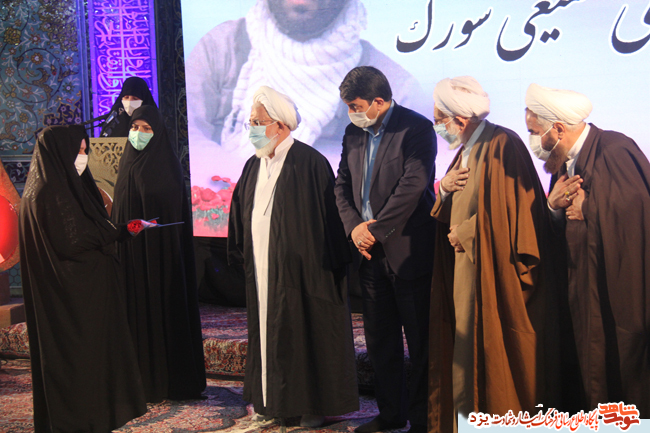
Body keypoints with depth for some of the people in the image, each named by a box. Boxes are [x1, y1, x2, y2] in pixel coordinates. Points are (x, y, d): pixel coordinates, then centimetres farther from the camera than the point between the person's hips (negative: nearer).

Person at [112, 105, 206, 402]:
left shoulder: (166, 166, -6)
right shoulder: (128, 165, 12)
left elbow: (174, 213, -11)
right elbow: (119, 213, 14)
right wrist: (120, 236, 8)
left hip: (159, 252, -6)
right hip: (130, 252, 6)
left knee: (163, 309, -2)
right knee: (136, 309, 6)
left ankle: (169, 380, 6)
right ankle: (141, 378, 14)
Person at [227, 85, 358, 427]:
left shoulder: (309, 162, -11)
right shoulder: (254, 166, 11)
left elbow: (325, 217, -12)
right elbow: (241, 213, 19)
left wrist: (325, 265, -13)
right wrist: (240, 255, 16)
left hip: (298, 269, -7)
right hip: (262, 269, 7)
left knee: (306, 333, 3)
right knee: (268, 332, 12)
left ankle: (314, 403, 15)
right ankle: (271, 399, 25)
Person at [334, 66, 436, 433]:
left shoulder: (417, 129, -11)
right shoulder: (354, 132, 10)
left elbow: (412, 186, -19)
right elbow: (343, 183, 11)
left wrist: (375, 230, -14)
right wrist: (354, 226, -6)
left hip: (408, 250, -7)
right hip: (370, 252, 7)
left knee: (420, 341, 3)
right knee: (380, 339, 15)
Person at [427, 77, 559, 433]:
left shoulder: (502, 145, -15)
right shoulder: (465, 151, 14)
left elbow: (508, 212, -21)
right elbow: (448, 215, 19)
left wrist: (465, 233, -10)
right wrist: (445, 189, -2)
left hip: (496, 278, -8)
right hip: (467, 272, 9)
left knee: (494, 359, -1)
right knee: (467, 355, 11)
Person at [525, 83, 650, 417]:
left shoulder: (614, 153, -17)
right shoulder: (564, 163, 10)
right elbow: (558, 234, 12)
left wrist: (587, 207, -14)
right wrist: (554, 206, -8)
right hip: (588, 296, 8)